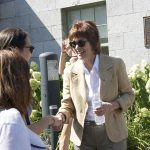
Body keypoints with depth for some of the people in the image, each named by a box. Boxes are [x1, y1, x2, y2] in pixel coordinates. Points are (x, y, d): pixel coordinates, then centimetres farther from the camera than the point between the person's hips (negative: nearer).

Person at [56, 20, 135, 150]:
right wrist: (61, 116, -19)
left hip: (112, 133, -1)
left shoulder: (115, 64, -5)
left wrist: (112, 105, -17)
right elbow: (67, 104, 3)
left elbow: (129, 95, 2)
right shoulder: (70, 71, -1)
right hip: (83, 134, 2)